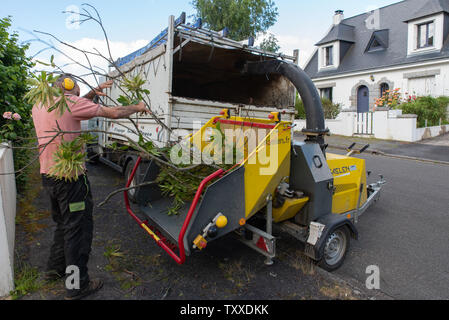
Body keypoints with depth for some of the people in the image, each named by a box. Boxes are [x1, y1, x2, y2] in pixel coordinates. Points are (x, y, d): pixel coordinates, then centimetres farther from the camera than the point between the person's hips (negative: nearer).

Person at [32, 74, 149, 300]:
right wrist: (137, 107, 1)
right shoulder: (69, 102, -13)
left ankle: (55, 269, 42)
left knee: (63, 224, 25)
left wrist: (93, 93, 20)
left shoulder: (39, 104, 11)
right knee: (78, 229, 3)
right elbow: (113, 113, -14)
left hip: (48, 176, 9)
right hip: (70, 178, -9)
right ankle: (77, 286, 16)